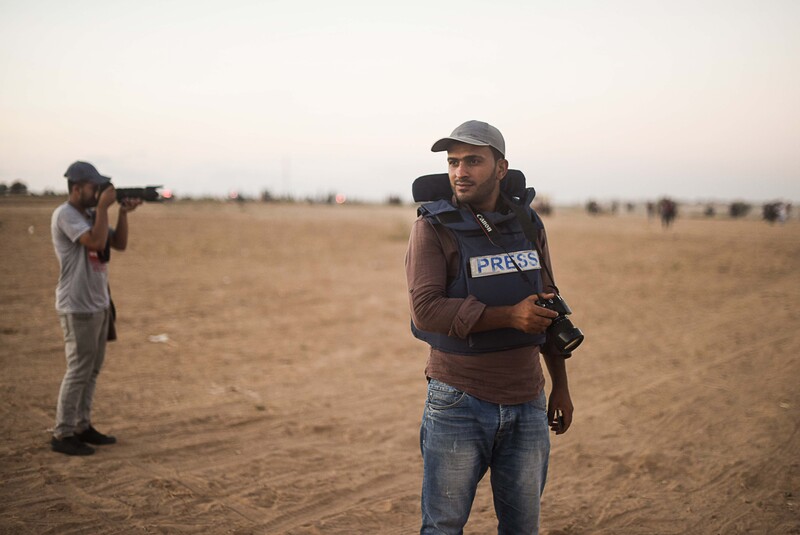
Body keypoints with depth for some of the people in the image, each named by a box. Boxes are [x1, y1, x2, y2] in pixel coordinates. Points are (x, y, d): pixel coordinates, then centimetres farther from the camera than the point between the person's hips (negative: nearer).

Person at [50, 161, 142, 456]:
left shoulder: (92, 214, 12)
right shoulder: (65, 214, -14)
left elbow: (119, 244, 11)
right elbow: (96, 241, -25)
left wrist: (123, 212, -2)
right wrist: (103, 205, -18)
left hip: (99, 304, 9)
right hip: (78, 307, -9)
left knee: (92, 370, 13)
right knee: (79, 370, -5)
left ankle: (82, 426, 22)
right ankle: (62, 435, 3)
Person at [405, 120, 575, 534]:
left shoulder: (528, 224, 6)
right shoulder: (433, 228, -8)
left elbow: (549, 307, 14)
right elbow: (425, 310, -20)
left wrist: (561, 386, 15)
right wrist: (509, 316, -26)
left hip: (527, 406, 4)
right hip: (459, 404, -4)